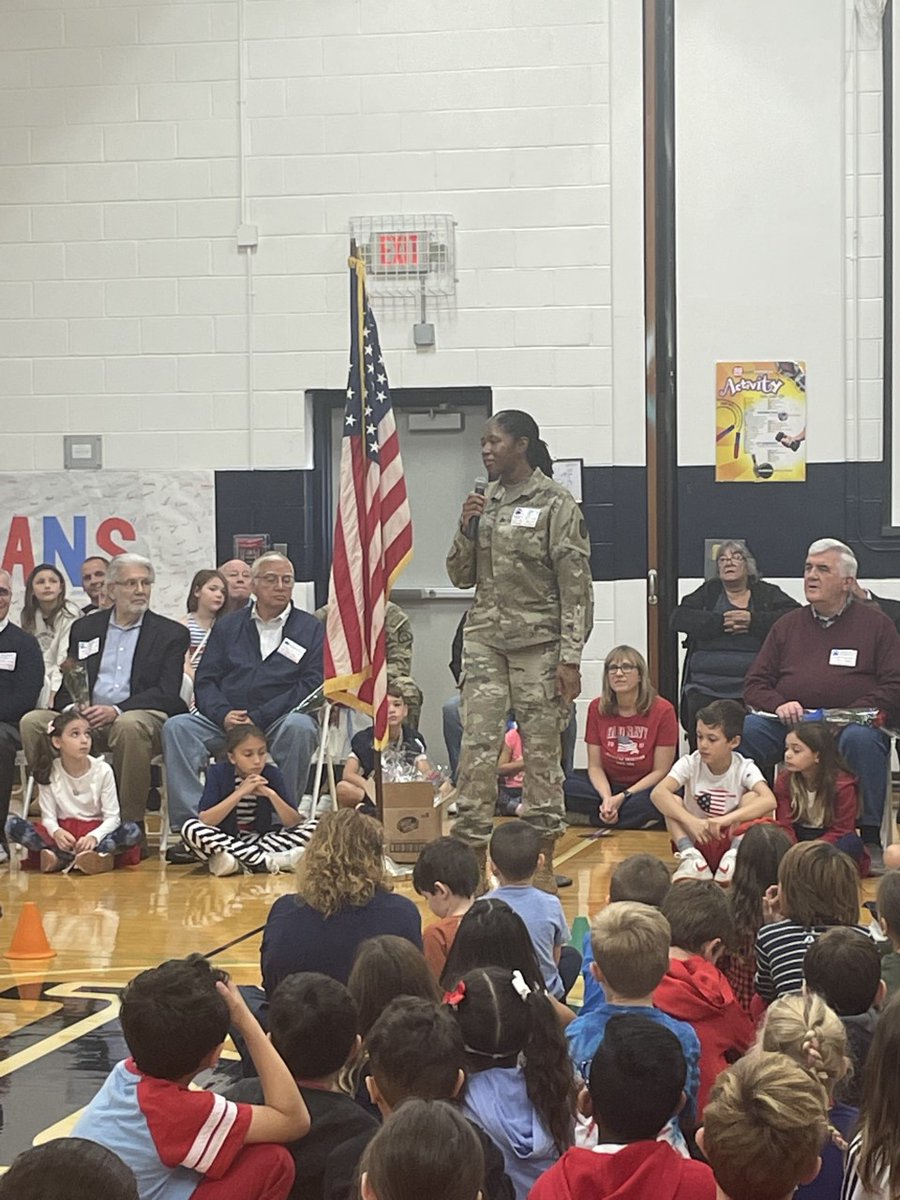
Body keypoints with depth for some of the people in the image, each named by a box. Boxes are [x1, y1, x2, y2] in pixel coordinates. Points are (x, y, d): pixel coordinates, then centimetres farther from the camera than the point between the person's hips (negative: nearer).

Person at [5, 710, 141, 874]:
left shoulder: (103, 770, -5)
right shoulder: (48, 772, -2)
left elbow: (112, 817, -7)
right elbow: (48, 816, -4)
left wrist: (94, 837, -28)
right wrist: (56, 832, -28)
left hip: (95, 831, -1)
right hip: (63, 833, 1)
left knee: (132, 831, -30)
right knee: (13, 825, -24)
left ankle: (61, 858, -36)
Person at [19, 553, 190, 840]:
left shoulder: (171, 634, 8)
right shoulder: (84, 628, 19)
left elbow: (167, 693, -4)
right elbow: (67, 687, 14)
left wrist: (116, 711, -20)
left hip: (141, 717, -4)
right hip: (85, 719, 4)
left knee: (130, 726, -39)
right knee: (33, 722, -22)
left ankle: (131, 826, -28)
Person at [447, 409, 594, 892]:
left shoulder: (555, 504, -5)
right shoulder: (483, 503, 11)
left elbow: (575, 586, -8)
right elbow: (461, 576, 15)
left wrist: (570, 656, -13)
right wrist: (467, 530, -4)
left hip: (538, 640, -5)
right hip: (485, 638, 5)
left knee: (542, 748, 1)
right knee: (477, 743, -2)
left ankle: (543, 860, 9)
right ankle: (473, 848, 2)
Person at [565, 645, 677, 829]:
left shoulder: (662, 710, -9)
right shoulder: (597, 708, 1)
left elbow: (660, 771, -8)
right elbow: (595, 766, 1)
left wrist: (622, 797, -19)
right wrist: (607, 798, -20)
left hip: (645, 789, -3)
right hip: (608, 787, 3)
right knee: (564, 787, -26)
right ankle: (639, 818, -20)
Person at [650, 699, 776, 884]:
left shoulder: (745, 769, -11)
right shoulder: (690, 764, -9)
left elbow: (769, 801, -31)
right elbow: (658, 792, -26)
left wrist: (725, 820, -44)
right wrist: (691, 821, -41)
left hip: (729, 839, -1)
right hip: (696, 840, 1)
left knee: (752, 798, -22)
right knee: (672, 801, -21)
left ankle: (734, 856, -29)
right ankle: (690, 856, -27)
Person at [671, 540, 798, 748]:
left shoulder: (767, 594, 12)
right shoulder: (709, 592, 17)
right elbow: (678, 619, 2)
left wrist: (753, 621, -13)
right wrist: (721, 622, -9)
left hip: (750, 692, -2)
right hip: (705, 691, 2)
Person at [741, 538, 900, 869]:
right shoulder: (788, 625, 19)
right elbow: (755, 685, 16)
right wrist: (778, 705, -8)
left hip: (850, 724, -3)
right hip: (786, 726, 3)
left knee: (862, 739, -37)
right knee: (743, 729, -25)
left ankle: (871, 840, -28)